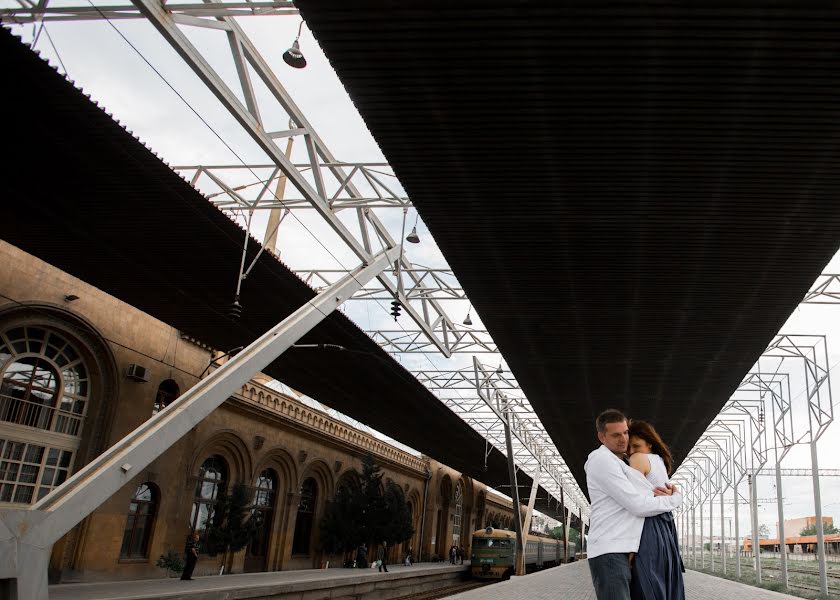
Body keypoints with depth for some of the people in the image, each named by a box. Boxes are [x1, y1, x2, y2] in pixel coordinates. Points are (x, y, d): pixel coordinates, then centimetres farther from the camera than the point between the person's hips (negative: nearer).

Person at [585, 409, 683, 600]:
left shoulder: (622, 461, 22)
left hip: (620, 549, 10)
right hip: (609, 551, -10)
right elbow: (638, 506, -14)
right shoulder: (602, 460, -10)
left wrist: (664, 491, 1)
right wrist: (675, 498, 1)